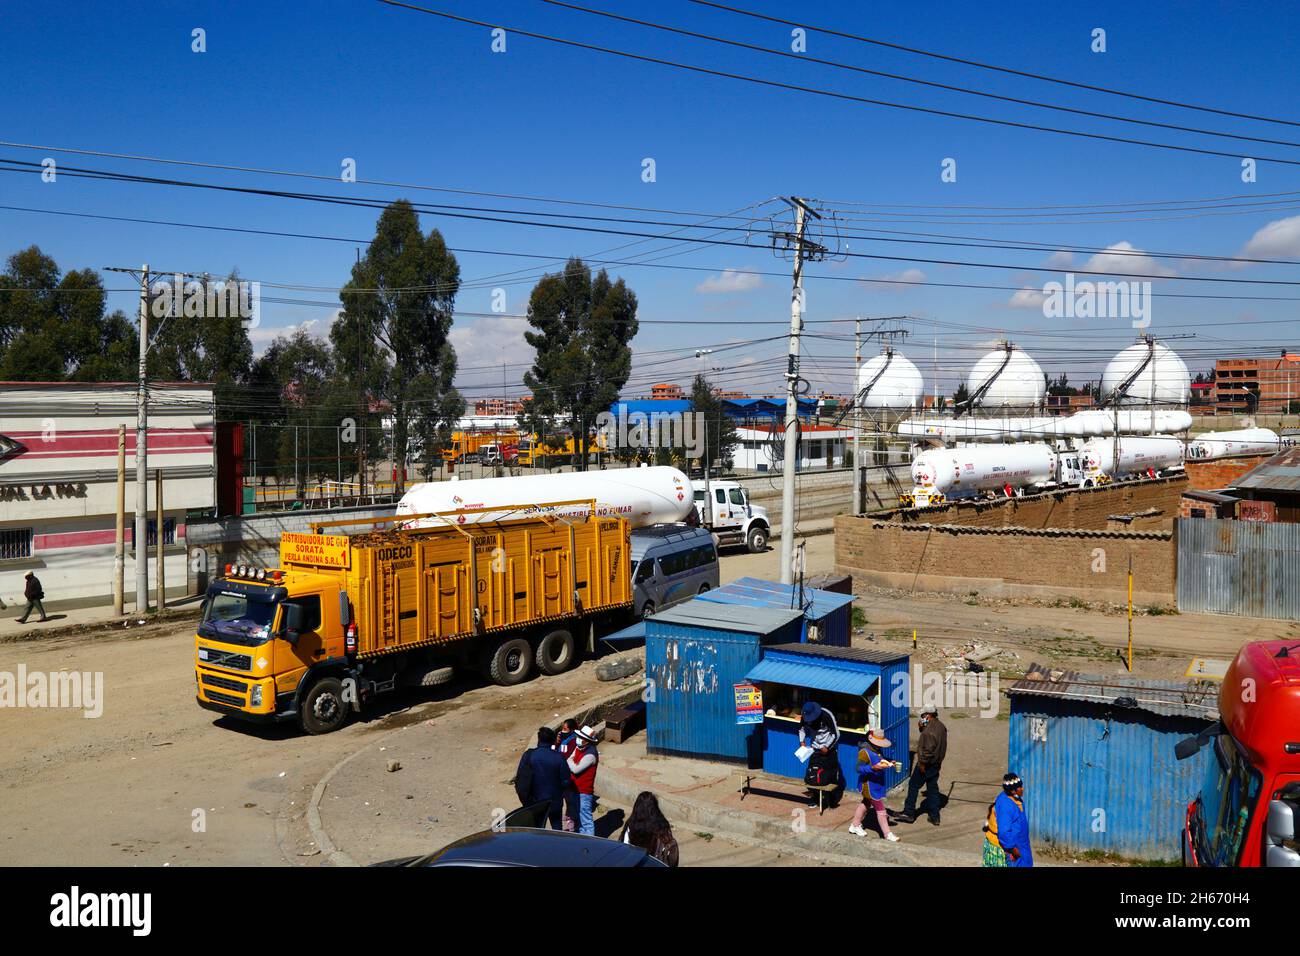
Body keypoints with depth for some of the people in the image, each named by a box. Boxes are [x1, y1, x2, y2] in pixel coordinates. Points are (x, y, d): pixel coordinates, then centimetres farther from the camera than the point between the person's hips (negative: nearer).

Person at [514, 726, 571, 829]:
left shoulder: (529, 755, -11)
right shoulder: (559, 757, -15)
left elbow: (519, 779, -8)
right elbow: (565, 781, -11)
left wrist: (525, 799, 5)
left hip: (535, 802, 1)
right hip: (555, 802, -1)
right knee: (557, 828, 16)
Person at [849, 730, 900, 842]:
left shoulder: (877, 751, 5)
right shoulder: (864, 752, -24)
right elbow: (859, 768, -28)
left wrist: (888, 763, 0)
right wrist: (873, 768, -39)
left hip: (877, 784, 10)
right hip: (870, 786, -10)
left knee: (865, 804, 22)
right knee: (880, 810, -3)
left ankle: (855, 826, 37)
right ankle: (887, 834, 6)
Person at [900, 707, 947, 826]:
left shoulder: (930, 730, -25)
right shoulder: (941, 726, 6)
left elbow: (928, 749, -28)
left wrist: (922, 763, -19)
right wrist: (922, 728, 3)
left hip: (927, 764, -9)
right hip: (936, 763, 9)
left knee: (913, 785, 5)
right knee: (933, 788, 15)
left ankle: (909, 813, 11)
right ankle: (935, 817, 18)